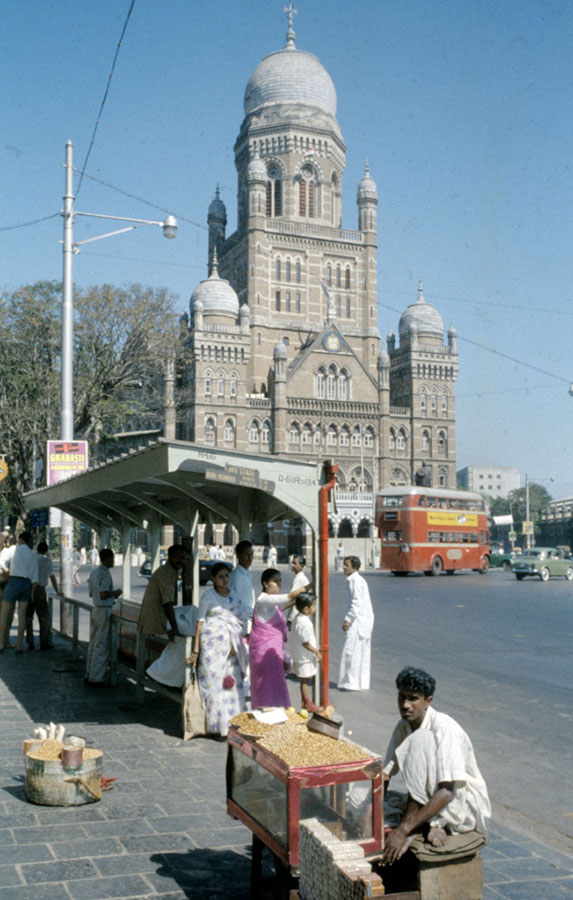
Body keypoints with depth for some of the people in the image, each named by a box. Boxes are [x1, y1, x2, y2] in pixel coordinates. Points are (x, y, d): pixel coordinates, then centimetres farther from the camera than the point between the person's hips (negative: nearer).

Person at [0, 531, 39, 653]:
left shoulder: (18, 548, 0)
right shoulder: (34, 556, 9)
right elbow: (34, 576, 2)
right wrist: (33, 593, 2)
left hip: (14, 582, -4)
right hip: (27, 585, 4)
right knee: (22, 615, 2)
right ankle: (19, 645, -3)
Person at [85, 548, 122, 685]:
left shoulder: (94, 572, 11)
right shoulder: (105, 573, -17)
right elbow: (103, 595, -24)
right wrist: (115, 593, -7)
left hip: (96, 610, 9)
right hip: (104, 611, -9)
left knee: (93, 644, 15)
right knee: (102, 646, -3)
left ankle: (90, 674, 22)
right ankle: (97, 677, 0)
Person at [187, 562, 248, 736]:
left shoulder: (233, 596, 11)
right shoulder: (208, 597, -3)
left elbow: (237, 622, 11)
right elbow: (200, 623, -4)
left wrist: (235, 646, 1)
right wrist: (195, 651, -7)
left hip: (230, 645, 5)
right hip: (212, 645, -5)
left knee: (233, 682, 4)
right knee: (215, 681, -3)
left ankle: (233, 721, 14)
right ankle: (218, 724, 5)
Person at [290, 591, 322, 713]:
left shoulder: (298, 617, 4)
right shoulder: (304, 623, -28)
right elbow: (305, 643, -24)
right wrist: (317, 652, -13)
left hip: (300, 656, 10)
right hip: (305, 657, -10)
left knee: (305, 680, 18)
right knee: (305, 681, 3)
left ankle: (305, 702, 29)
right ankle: (308, 704, 14)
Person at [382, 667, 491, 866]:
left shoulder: (444, 728, -23)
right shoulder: (403, 728, 0)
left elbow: (446, 793, -32)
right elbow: (384, 775, 2)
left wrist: (403, 830, -36)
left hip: (464, 806, -6)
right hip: (428, 802, 6)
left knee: (420, 739, -30)